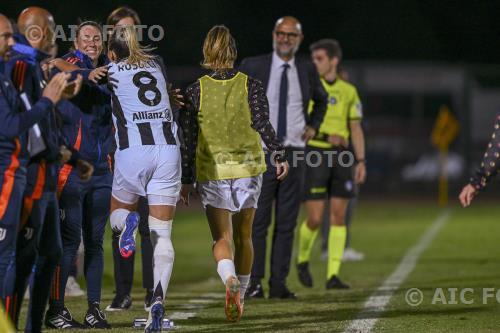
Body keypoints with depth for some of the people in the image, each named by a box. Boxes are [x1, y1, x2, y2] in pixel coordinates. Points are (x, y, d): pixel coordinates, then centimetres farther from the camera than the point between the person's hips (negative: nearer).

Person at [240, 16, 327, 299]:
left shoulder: (307, 69, 6)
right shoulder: (253, 66, -3)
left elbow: (321, 100, 26)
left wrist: (313, 126, 11)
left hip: (294, 153, 3)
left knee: (287, 223, 2)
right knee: (258, 222, -4)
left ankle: (279, 283, 5)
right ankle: (253, 283, 0)